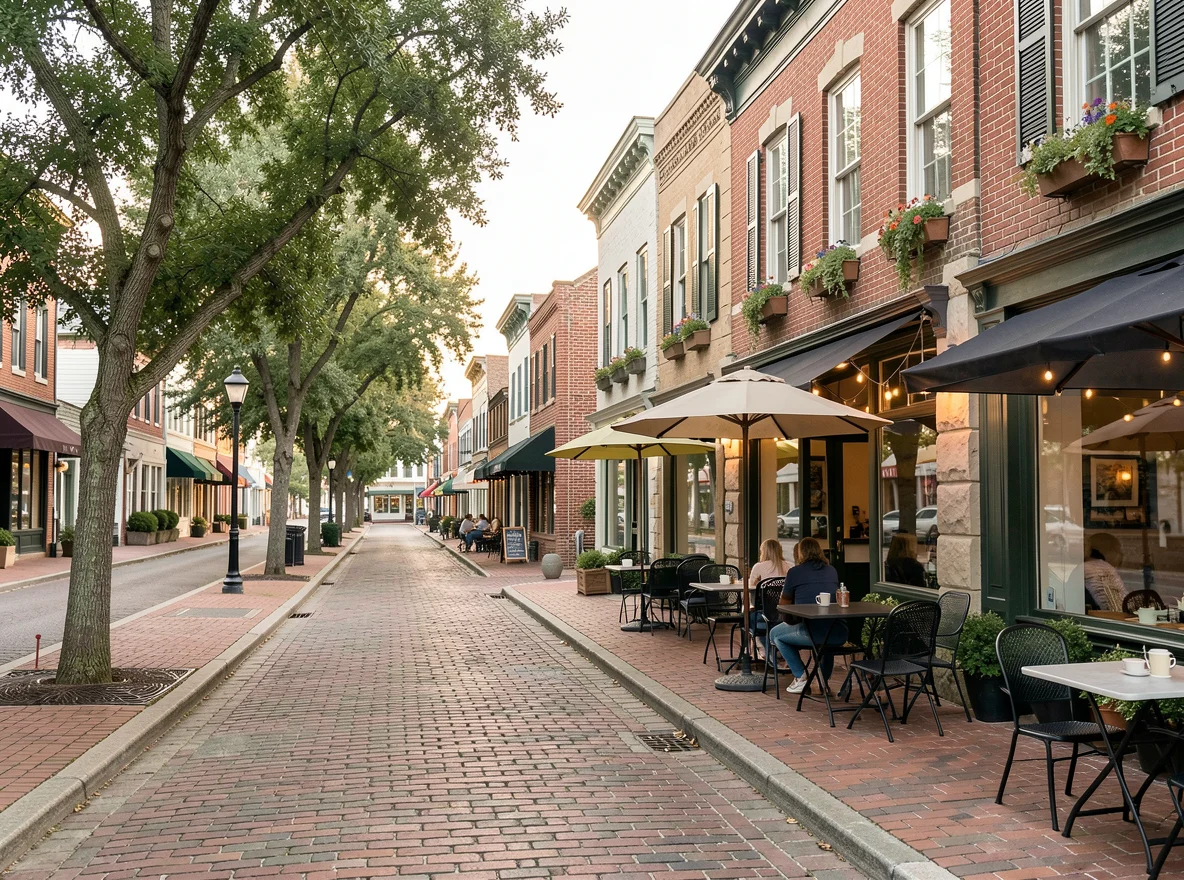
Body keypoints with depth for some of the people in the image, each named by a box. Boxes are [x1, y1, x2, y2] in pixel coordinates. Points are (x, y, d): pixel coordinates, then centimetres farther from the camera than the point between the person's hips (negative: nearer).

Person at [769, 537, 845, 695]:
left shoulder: (795, 572, 5)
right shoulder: (832, 571, 17)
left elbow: (784, 603, 19)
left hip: (812, 633, -5)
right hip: (839, 635, 5)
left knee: (775, 634, 22)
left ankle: (800, 677, 13)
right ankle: (824, 679, 34)